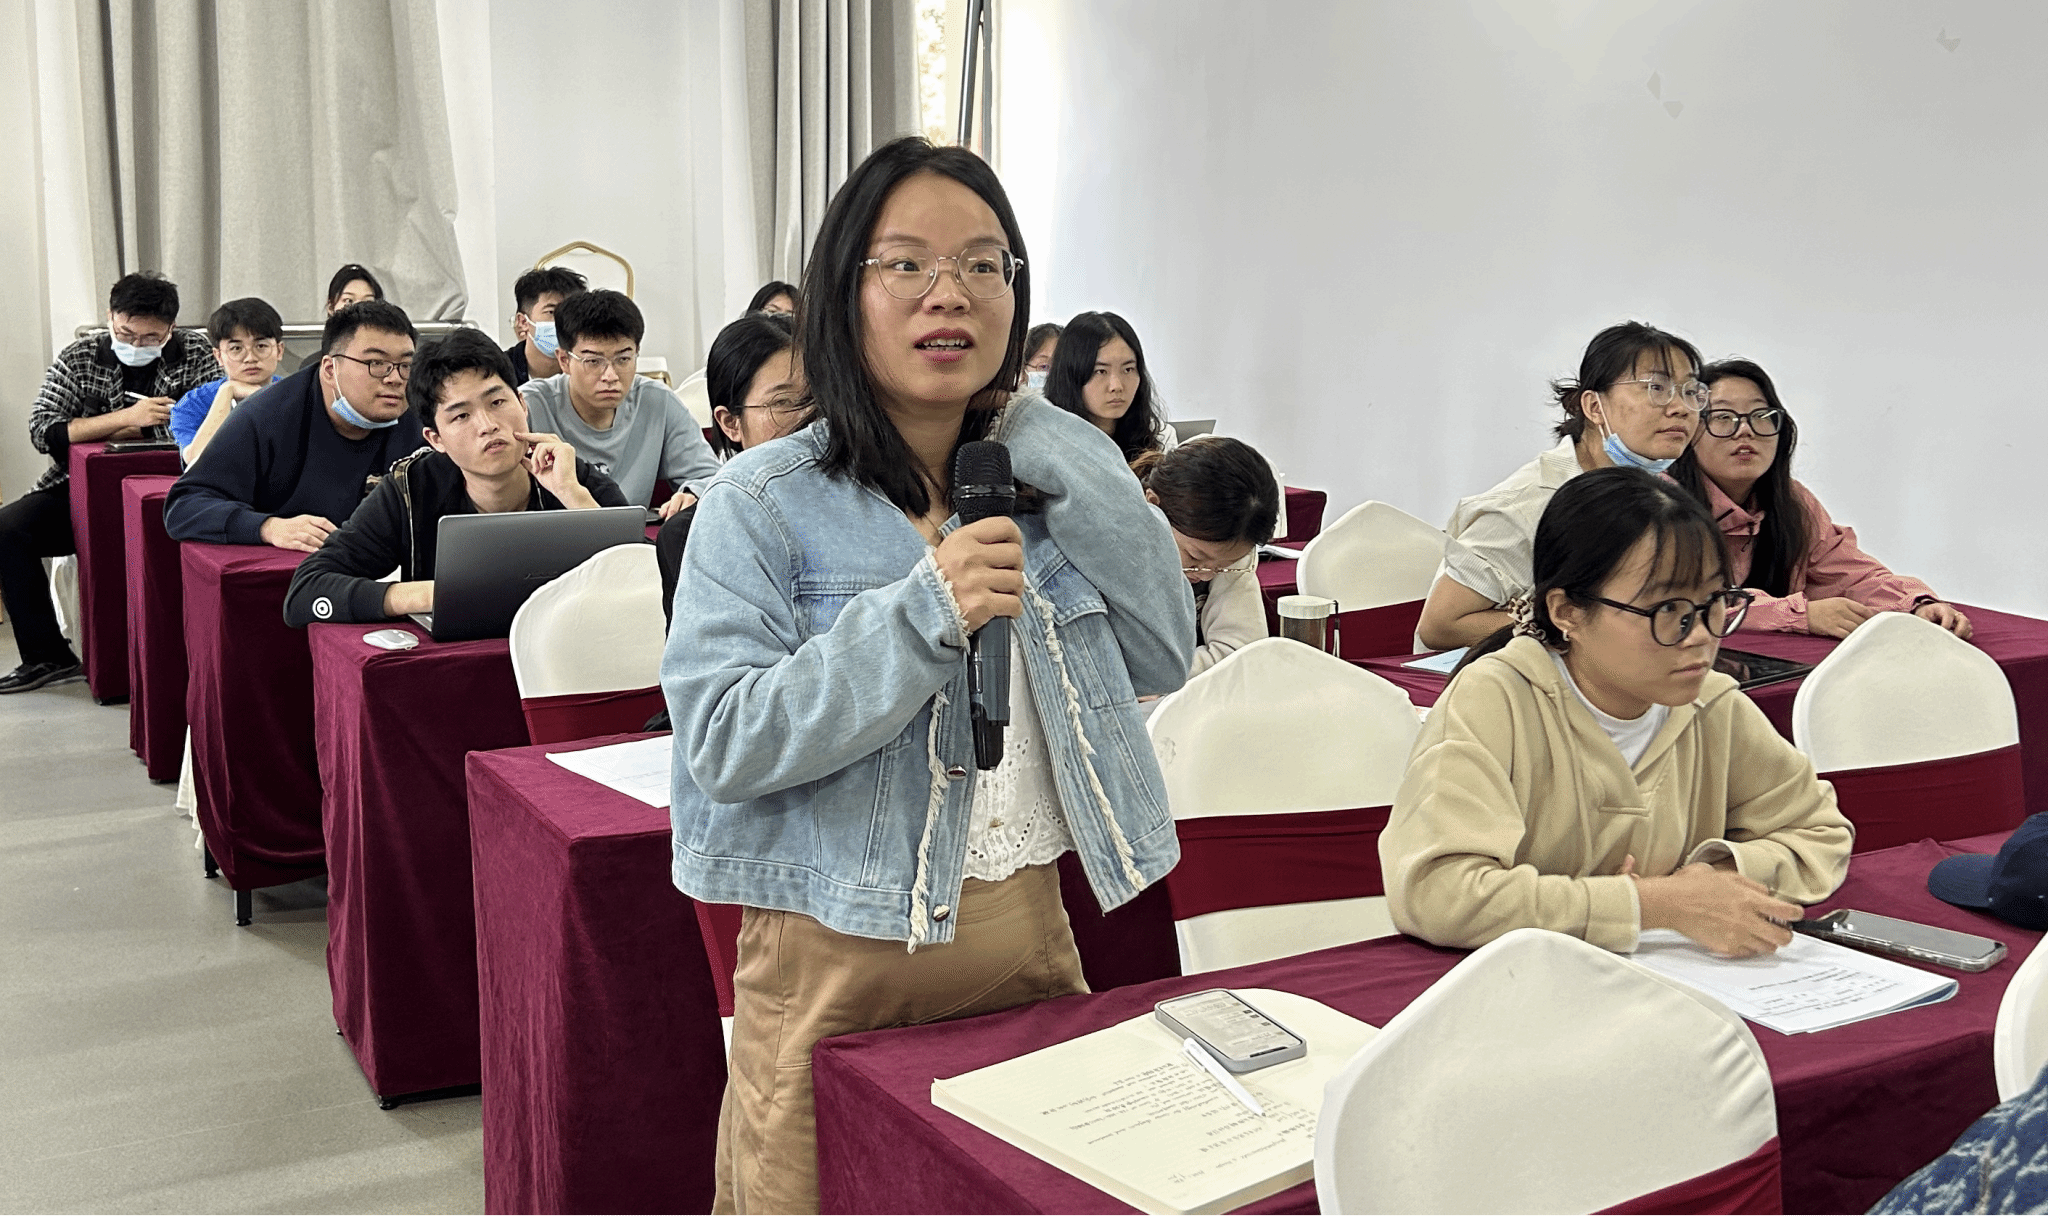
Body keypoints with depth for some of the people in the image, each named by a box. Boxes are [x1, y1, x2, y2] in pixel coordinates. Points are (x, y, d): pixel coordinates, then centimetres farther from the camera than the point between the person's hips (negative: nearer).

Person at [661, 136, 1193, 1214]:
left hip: (1029, 935, 4)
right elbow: (723, 744, -17)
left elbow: (1163, 657, -2)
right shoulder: (762, 506, -9)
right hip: (839, 963, -4)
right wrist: (920, 614, -26)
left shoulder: (1047, 471, 6)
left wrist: (1055, 459, -9)